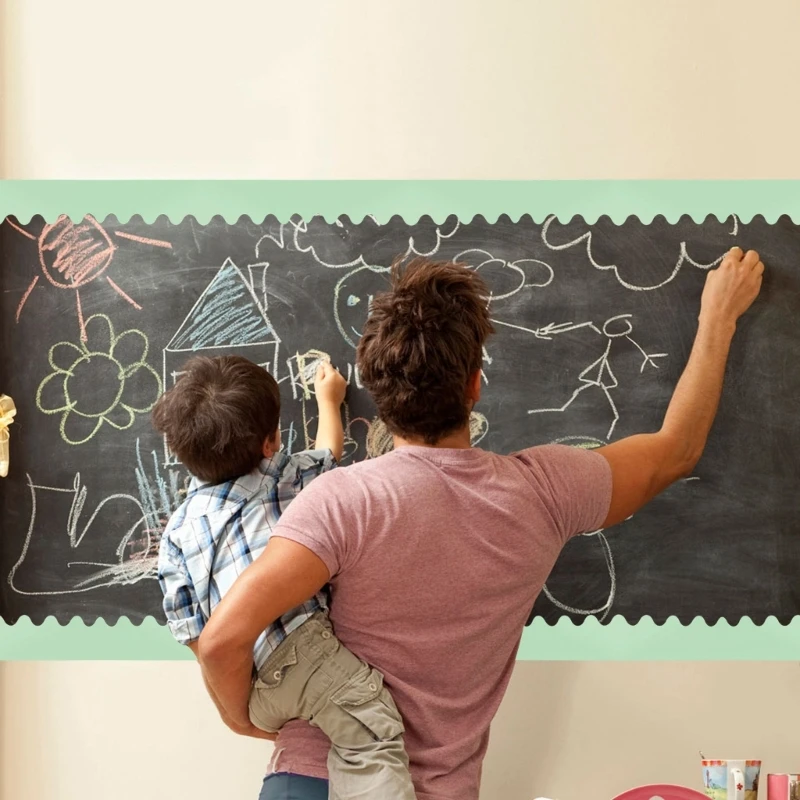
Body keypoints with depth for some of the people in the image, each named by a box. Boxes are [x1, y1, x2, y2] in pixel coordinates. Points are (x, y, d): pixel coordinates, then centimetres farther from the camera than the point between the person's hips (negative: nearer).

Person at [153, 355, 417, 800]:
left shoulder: (178, 531, 21)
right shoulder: (285, 479, 14)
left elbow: (195, 637, 17)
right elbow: (330, 449, 37)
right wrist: (329, 400, 55)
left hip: (255, 692, 5)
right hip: (301, 647, -5)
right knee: (373, 741, -18)